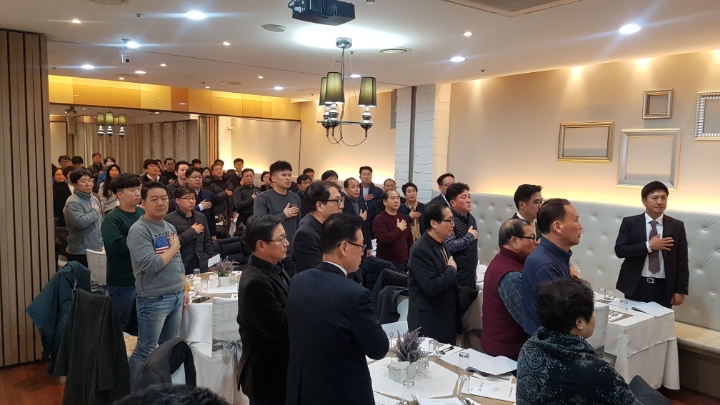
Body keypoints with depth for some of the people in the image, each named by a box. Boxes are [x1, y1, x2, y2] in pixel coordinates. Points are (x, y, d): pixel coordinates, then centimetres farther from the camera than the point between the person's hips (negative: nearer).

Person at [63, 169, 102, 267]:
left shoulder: (94, 199, 12)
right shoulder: (73, 202, -14)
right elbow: (80, 222, -29)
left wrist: (102, 243, 16)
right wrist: (95, 212, -13)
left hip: (96, 250, 8)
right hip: (80, 253, -8)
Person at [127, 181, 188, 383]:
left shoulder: (170, 227, 11)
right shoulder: (139, 230, -14)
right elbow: (151, 265, -24)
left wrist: (184, 290, 14)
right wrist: (173, 248, -11)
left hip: (176, 296, 8)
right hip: (154, 300, -8)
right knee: (145, 351, 2)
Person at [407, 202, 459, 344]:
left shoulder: (441, 245, 9)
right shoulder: (420, 250, -20)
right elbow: (431, 287, -26)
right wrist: (451, 270, -14)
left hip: (446, 318, 9)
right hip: (429, 322, -8)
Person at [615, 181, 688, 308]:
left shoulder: (677, 226, 3)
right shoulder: (630, 223, 0)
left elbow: (681, 261, 3)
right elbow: (619, 250, -9)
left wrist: (680, 290, 0)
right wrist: (649, 246, -16)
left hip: (664, 288, 1)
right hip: (636, 287, -1)